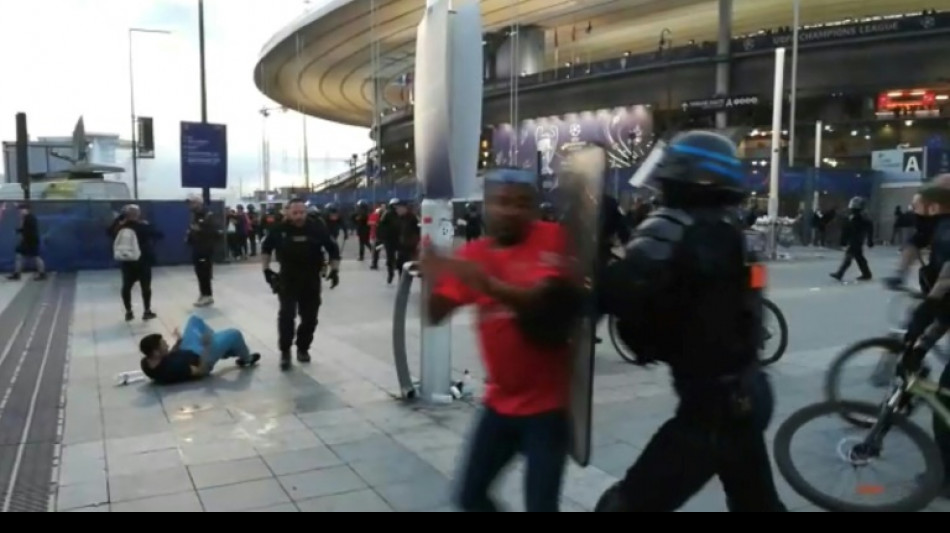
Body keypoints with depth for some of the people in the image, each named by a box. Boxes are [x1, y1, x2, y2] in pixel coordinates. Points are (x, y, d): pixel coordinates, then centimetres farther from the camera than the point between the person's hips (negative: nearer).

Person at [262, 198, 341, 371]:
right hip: (287, 278, -1)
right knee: (286, 314, -12)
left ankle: (303, 348, 28)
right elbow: (266, 247, 9)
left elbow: (333, 248, -1)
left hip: (311, 279, 1)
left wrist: (335, 270, -8)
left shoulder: (317, 228, -12)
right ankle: (285, 352, 1)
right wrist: (266, 269, 3)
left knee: (310, 317, 8)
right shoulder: (280, 229, -9)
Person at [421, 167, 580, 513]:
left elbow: (542, 300, -25)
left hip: (545, 404, -5)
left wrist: (488, 284, -39)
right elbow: (435, 315, 0)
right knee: (470, 496, 14)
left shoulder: (550, 238, -10)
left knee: (540, 505, -3)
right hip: (500, 401, 5)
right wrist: (434, 281, -20)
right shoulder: (473, 253, 3)